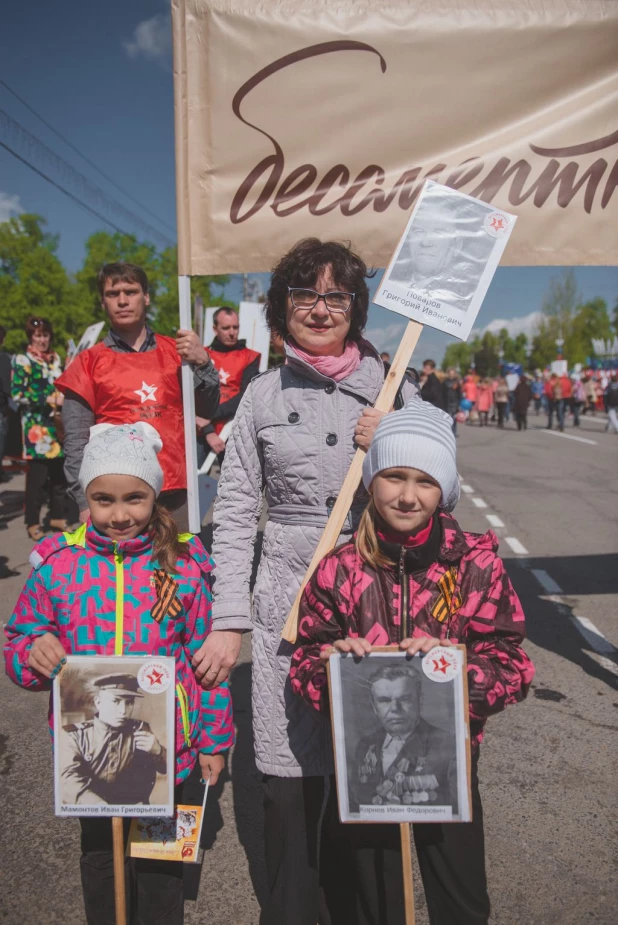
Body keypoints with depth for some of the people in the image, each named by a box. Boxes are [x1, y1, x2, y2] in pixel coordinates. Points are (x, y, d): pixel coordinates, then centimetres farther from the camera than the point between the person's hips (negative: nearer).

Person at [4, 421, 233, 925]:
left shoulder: (184, 563, -11)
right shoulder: (57, 564, -8)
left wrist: (214, 740, 1)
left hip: (165, 749, -1)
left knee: (161, 852, 19)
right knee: (99, 850, 24)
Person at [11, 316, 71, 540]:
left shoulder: (56, 359, 15)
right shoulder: (22, 360, -1)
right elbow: (17, 394, -8)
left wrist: (65, 398, 2)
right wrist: (46, 400, -15)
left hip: (59, 423, 5)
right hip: (37, 426, -5)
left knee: (60, 472, 8)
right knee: (37, 474, -4)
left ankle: (58, 516, 20)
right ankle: (33, 522, 6)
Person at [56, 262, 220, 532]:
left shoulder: (175, 351, 11)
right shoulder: (89, 362, 5)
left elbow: (206, 410, 8)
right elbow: (77, 441, 1)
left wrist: (202, 363, -7)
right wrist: (86, 503, -7)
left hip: (176, 493, 2)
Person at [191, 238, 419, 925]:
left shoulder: (393, 388, 5)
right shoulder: (263, 396, 5)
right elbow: (234, 514, 4)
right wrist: (228, 621, -1)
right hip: (286, 607, 0)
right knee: (289, 783, 5)